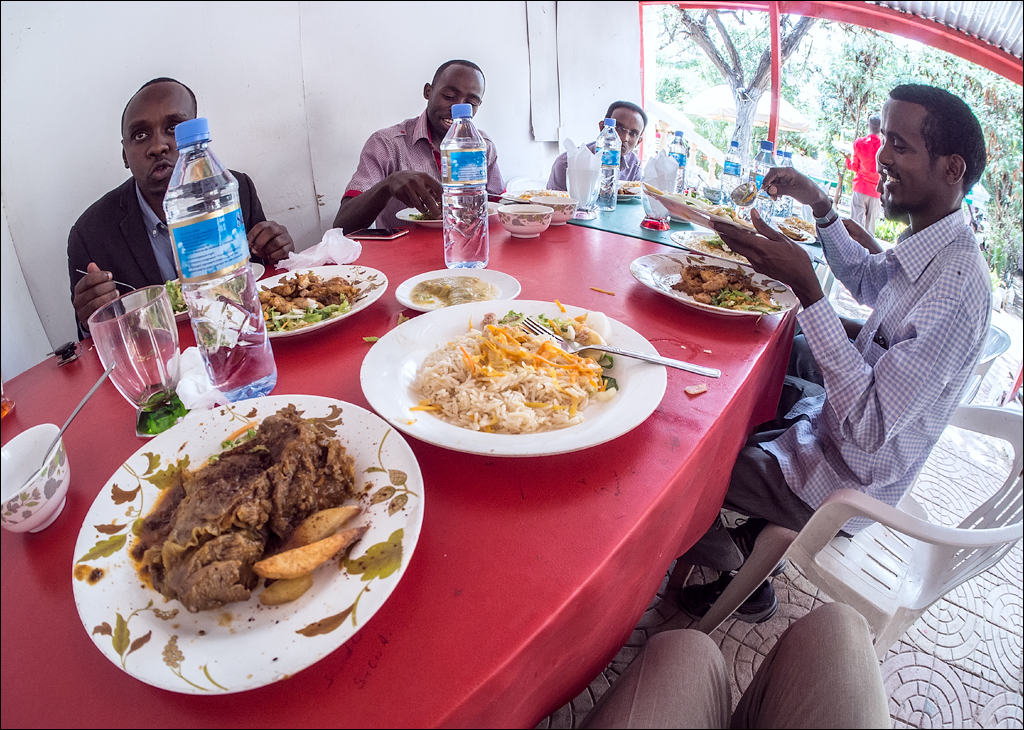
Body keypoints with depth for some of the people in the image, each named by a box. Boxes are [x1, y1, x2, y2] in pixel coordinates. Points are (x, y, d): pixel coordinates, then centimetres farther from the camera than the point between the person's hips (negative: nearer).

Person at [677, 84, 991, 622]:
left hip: (847, 483, -9)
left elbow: (868, 426, -33)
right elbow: (866, 280, 20)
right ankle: (760, 543, 29)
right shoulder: (932, 247, -3)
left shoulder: (954, 289, -32)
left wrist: (805, 288, -37)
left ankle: (742, 578, 24)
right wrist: (821, 210, 4)